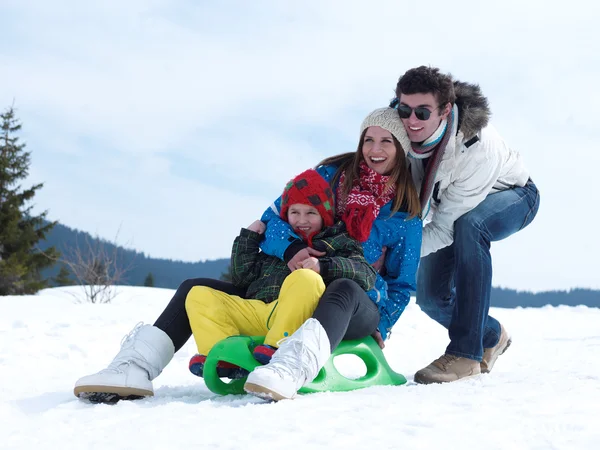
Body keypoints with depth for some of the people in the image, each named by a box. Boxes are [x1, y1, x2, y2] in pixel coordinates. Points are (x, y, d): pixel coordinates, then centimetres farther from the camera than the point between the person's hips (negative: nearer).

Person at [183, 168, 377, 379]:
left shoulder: (339, 243, 19)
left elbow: (367, 274, 0)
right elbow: (241, 278, 29)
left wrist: (323, 266, -14)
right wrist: (248, 237, 24)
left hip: (295, 321, -5)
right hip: (256, 311, 5)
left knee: (305, 279, -35)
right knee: (199, 296, -6)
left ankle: (277, 348, -40)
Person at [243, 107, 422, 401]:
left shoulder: (406, 215, 5)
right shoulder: (332, 174, 6)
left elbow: (401, 284, 12)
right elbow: (273, 217, 2)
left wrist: (381, 326, -3)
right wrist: (289, 247, -19)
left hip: (361, 306, -6)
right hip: (302, 296, 6)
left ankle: (290, 370, -67)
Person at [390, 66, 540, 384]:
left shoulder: (477, 148, -42)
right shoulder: (399, 123, -28)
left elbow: (446, 228, -37)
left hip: (511, 196, -6)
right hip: (450, 200, 6)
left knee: (469, 225, -40)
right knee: (431, 295, -5)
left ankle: (465, 353, -34)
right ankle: (491, 336, 28)